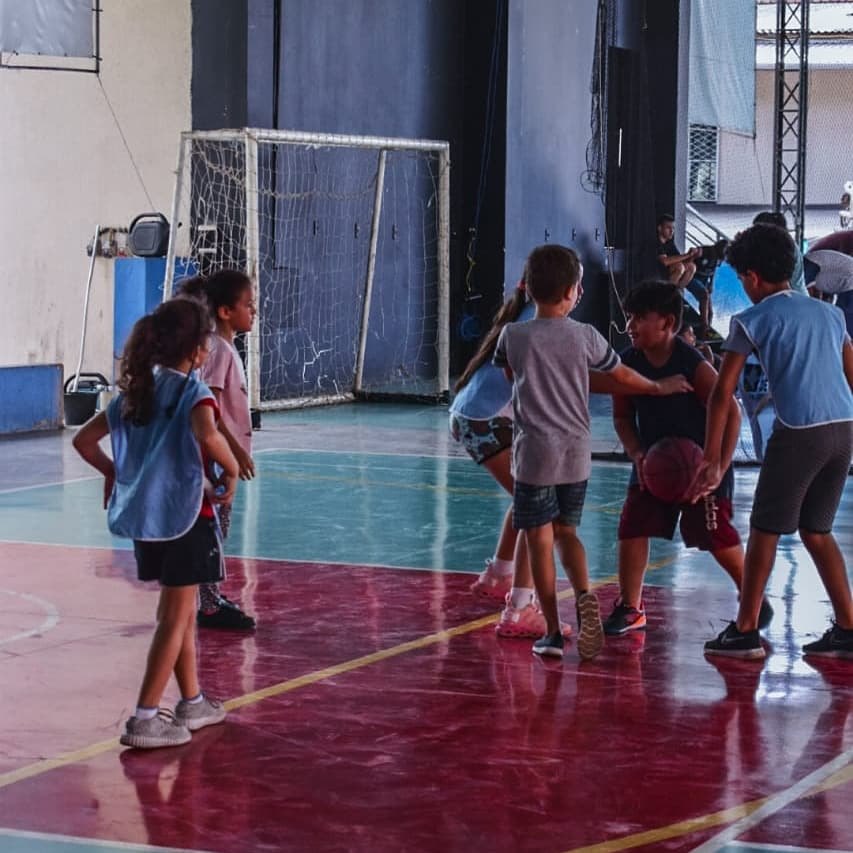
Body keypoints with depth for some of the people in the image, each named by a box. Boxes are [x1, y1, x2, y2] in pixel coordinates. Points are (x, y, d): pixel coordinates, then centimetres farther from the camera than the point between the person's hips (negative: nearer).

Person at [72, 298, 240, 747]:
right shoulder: (193, 392, -13)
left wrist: (114, 473, 18)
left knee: (180, 611, 21)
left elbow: (84, 440, 7)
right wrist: (231, 472, -18)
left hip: (144, 513, 7)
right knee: (174, 618, 0)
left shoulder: (137, 390, 6)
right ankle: (144, 719, -3)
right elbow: (208, 436, -34)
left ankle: (192, 703, 32)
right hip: (185, 515, -7)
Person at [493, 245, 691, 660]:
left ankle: (552, 632, 4)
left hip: (535, 453, -2)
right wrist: (658, 388, 33)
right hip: (576, 454, 3)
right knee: (566, 532, 17)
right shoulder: (585, 336, -1)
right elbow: (623, 377, 14)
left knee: (540, 540, 4)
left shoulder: (513, 335, -4)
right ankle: (584, 595, -9)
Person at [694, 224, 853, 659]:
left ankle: (745, 631, 9)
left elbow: (722, 391, -4)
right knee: (816, 530, 18)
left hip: (799, 433, -6)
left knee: (765, 530, 6)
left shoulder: (753, 320, 2)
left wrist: (712, 460, -4)